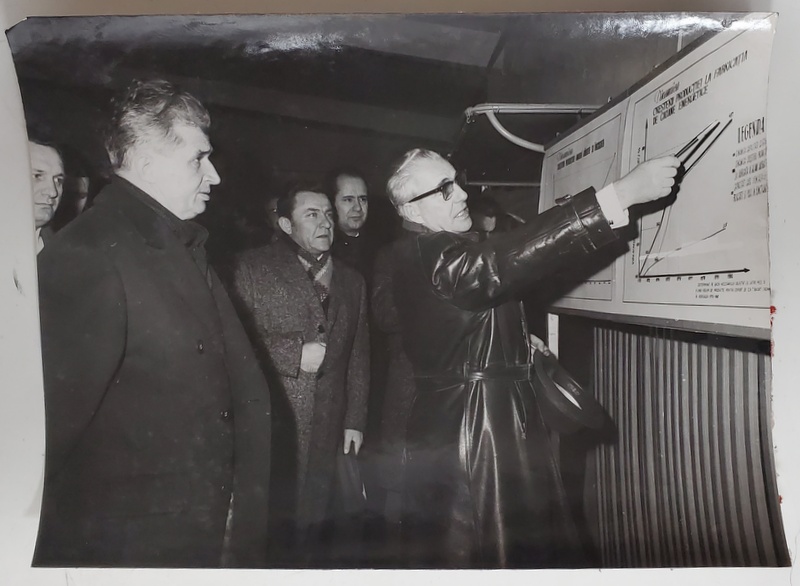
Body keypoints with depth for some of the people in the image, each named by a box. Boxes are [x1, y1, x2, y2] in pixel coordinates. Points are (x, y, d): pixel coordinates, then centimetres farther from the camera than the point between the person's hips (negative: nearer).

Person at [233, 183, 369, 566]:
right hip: (267, 425, -3)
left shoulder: (351, 281, 15)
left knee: (310, 526, 8)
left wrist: (355, 420, 11)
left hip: (326, 432, 4)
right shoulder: (254, 268, 1)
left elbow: (358, 357, 15)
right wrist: (295, 352, -12)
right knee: (268, 524, 2)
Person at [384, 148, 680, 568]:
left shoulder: (420, 254, 12)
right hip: (471, 431, -10)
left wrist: (516, 341, 13)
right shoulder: (429, 257, -21)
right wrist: (623, 193, -37)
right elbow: (504, 262, -37)